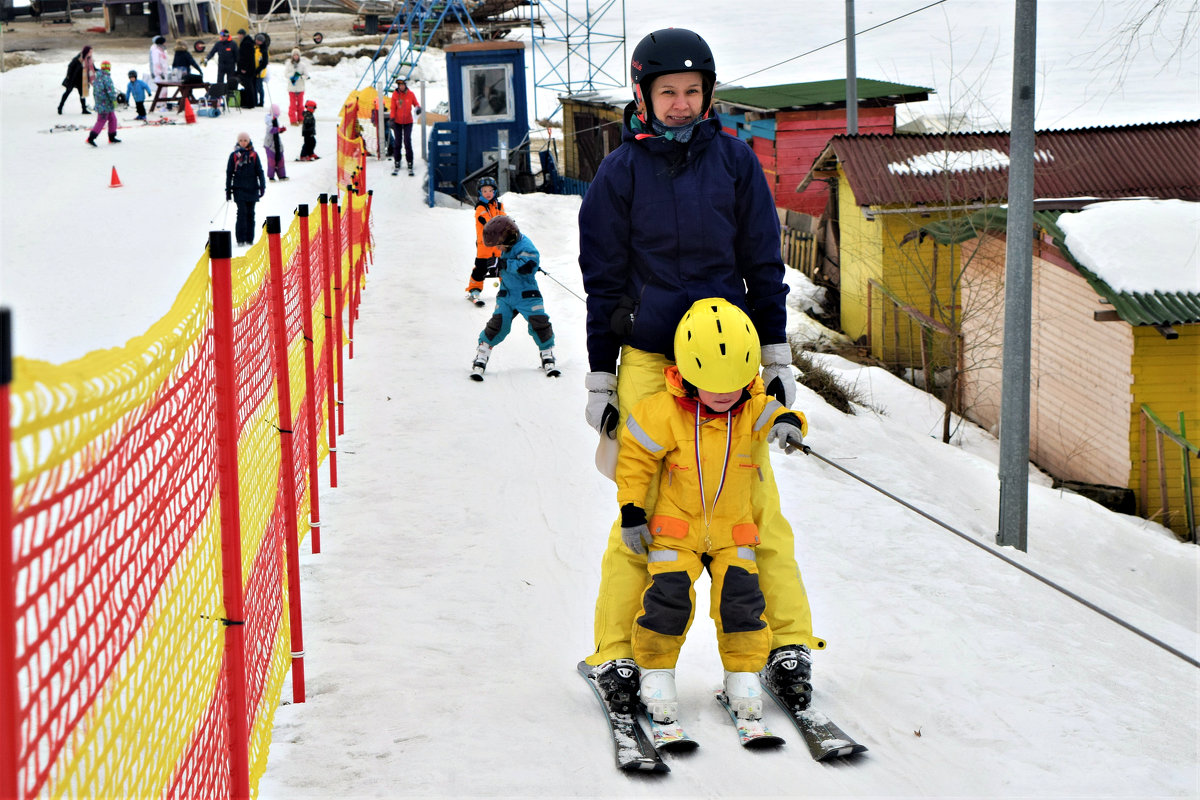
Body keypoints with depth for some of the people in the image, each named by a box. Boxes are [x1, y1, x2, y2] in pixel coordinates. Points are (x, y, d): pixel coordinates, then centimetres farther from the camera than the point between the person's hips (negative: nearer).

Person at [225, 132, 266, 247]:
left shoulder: (253, 155, 7)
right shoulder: (234, 155, 5)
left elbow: (259, 171, 10)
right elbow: (229, 173, 8)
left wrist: (262, 186, 1)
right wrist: (228, 189, 4)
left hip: (252, 188, 2)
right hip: (239, 188, -2)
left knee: (250, 213, 4)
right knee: (242, 212, -11)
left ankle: (249, 239, 9)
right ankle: (240, 239, -10)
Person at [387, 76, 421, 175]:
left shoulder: (410, 94, -3)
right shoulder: (395, 94, -3)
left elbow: (416, 104, 6)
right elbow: (392, 108, 0)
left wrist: (418, 108, -17)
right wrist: (392, 119, -10)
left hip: (408, 122, -1)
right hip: (397, 122, 1)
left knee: (407, 142, -7)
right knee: (397, 142, 3)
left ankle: (410, 164, -2)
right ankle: (397, 164, 13)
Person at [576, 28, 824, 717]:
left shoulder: (735, 161, 5)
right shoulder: (620, 173, 2)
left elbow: (764, 266, 10)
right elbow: (605, 283, 6)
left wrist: (778, 362, 8)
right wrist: (600, 382, 5)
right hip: (648, 361, -1)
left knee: (756, 499, -1)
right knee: (642, 509, -2)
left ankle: (790, 644, 6)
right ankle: (617, 654, 7)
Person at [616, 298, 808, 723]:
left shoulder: (751, 409, -8)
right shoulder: (665, 411, -16)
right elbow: (635, 454, -8)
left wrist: (788, 423, -41)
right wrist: (631, 511, -8)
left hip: (733, 529, 2)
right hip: (675, 526, -2)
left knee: (740, 597, -6)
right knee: (669, 596, -11)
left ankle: (743, 673, 12)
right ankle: (656, 672, 9)